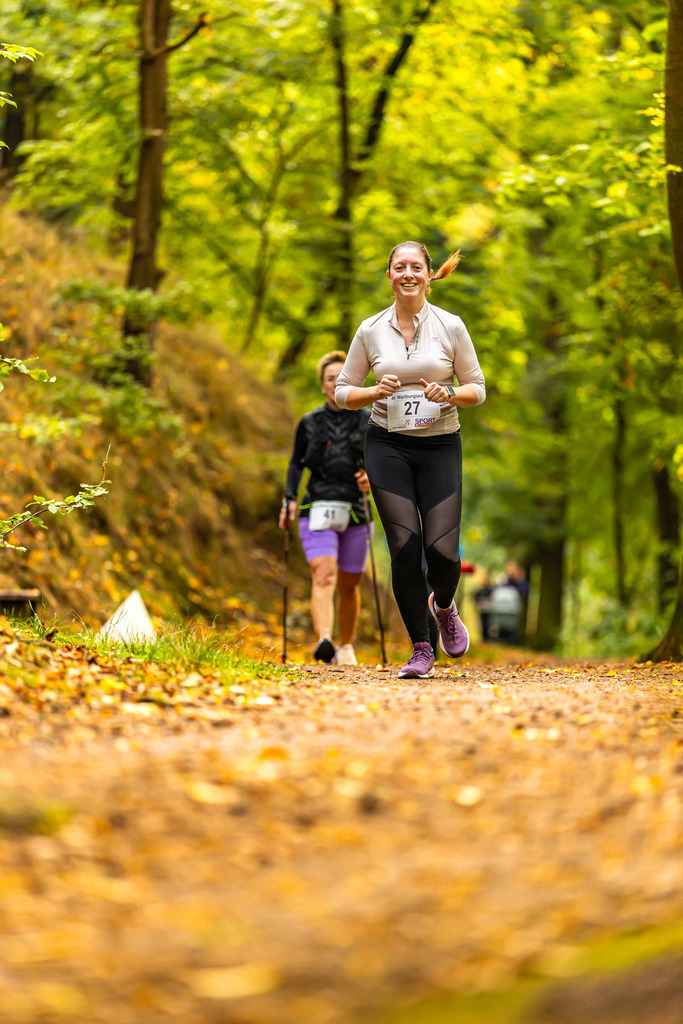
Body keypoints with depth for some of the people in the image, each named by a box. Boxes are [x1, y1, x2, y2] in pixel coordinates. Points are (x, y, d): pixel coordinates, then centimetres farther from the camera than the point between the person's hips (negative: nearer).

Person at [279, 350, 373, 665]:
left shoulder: (369, 421, 8)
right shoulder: (310, 423, 9)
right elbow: (296, 464, 18)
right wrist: (290, 498, 5)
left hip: (355, 511, 1)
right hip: (319, 510, -1)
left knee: (349, 585, 10)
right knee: (323, 576, -20)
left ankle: (346, 647, 27)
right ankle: (324, 641, -36)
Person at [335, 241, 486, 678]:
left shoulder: (450, 326, 1)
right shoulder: (371, 330, 3)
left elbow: (477, 389, 7)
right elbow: (343, 392, 9)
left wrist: (449, 394, -14)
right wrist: (375, 392, -11)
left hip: (440, 445, 0)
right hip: (388, 445, 0)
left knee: (442, 550, -11)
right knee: (404, 547, -9)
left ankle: (444, 606, 26)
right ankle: (421, 650, 4)